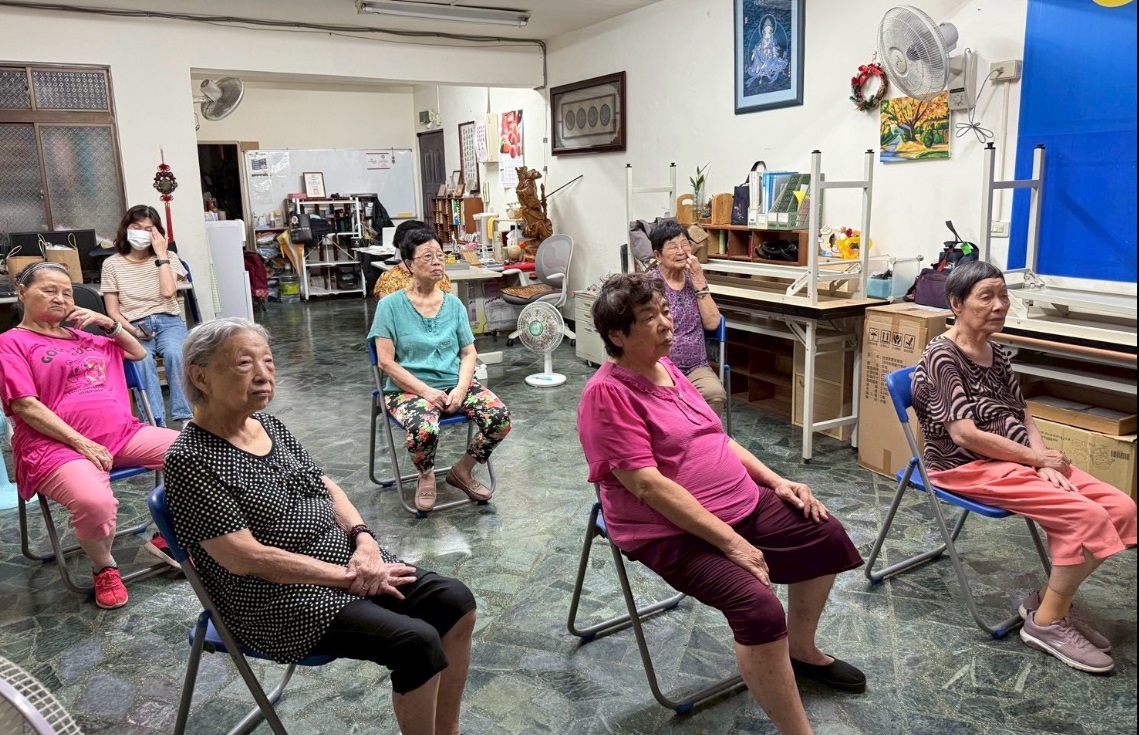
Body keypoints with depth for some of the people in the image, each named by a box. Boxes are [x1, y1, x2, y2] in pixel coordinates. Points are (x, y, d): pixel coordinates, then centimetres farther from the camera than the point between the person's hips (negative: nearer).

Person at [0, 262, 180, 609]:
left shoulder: (82, 335, 22)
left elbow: (138, 353, 31)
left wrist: (109, 323, 12)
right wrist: (82, 443, -15)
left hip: (123, 432, 6)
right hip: (58, 445, -6)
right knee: (96, 503, -37)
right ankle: (104, 568, -4)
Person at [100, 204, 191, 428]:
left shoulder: (168, 258, 10)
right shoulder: (112, 264, 8)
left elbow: (168, 292, -10)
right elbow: (113, 311, 6)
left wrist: (161, 254, -5)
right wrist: (131, 330, -13)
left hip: (168, 321, 0)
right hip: (134, 327, 0)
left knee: (173, 352, -35)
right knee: (143, 360, -35)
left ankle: (183, 417, -28)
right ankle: (157, 423, -35)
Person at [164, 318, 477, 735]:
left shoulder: (268, 423, 6)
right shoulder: (190, 459, -17)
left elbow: (325, 486, 11)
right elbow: (246, 558, -21)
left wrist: (364, 539, -8)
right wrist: (349, 577, -18)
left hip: (347, 560, 8)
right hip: (279, 599, -8)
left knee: (455, 602, -3)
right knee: (417, 643, -23)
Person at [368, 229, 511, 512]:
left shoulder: (454, 304, 10)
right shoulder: (390, 306, -2)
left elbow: (469, 353, 8)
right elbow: (386, 362, -8)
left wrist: (461, 387, -11)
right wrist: (426, 391, -17)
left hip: (454, 384, 4)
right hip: (409, 388, -4)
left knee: (501, 419, -20)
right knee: (424, 430, -36)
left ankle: (462, 471, 8)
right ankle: (426, 477, 1)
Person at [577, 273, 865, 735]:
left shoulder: (664, 368, 8)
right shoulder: (608, 394, -20)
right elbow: (649, 487, -25)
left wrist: (775, 480, 8)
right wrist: (730, 541, -25)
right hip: (672, 531, -9)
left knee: (827, 536, 14)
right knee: (759, 608, -29)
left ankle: (801, 650, 33)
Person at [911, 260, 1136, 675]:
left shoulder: (995, 353, 11)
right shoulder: (942, 357, -16)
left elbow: (1022, 415, 9)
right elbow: (965, 435, -20)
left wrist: (1045, 461, -10)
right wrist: (1038, 459, -12)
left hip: (1018, 458, 8)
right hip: (967, 467, -8)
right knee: (1087, 517, -21)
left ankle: (1050, 599, 8)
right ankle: (1046, 621, -4)